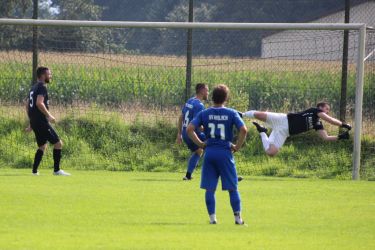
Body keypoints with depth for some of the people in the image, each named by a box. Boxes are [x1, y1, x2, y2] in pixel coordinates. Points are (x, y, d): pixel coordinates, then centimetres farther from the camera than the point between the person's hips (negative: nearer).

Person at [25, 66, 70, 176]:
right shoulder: (42, 87, -10)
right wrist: (49, 115, -18)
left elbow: (27, 105, 23)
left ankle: (34, 171, 17)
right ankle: (57, 170, -6)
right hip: (41, 121, -10)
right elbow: (39, 103, -25)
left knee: (42, 146, 21)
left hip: (34, 122, 10)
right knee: (58, 143, -6)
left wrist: (31, 123, 27)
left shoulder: (34, 88, 19)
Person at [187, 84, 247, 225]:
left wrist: (200, 144, 3)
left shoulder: (204, 113, 3)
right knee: (233, 188, 6)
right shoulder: (231, 113, -2)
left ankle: (212, 217, 3)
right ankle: (237, 217, 4)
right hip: (225, 153, -1)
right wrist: (237, 146, -2)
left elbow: (190, 129, -5)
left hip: (209, 153, 1)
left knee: (210, 188, 7)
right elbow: (243, 130, -13)